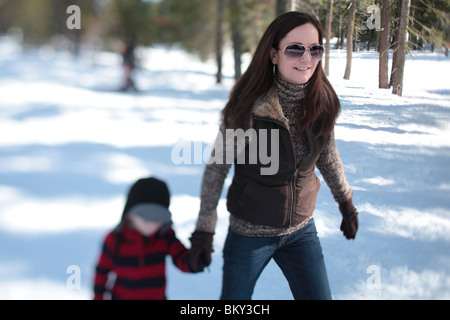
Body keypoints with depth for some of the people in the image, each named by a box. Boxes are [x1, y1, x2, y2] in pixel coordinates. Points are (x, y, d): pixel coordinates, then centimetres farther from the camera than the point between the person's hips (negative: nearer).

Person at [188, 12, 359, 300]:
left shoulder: (322, 102, -9)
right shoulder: (249, 104, -21)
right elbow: (218, 166, -12)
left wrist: (346, 202, 20)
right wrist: (204, 228, -11)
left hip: (301, 230, 4)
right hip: (250, 231, -3)